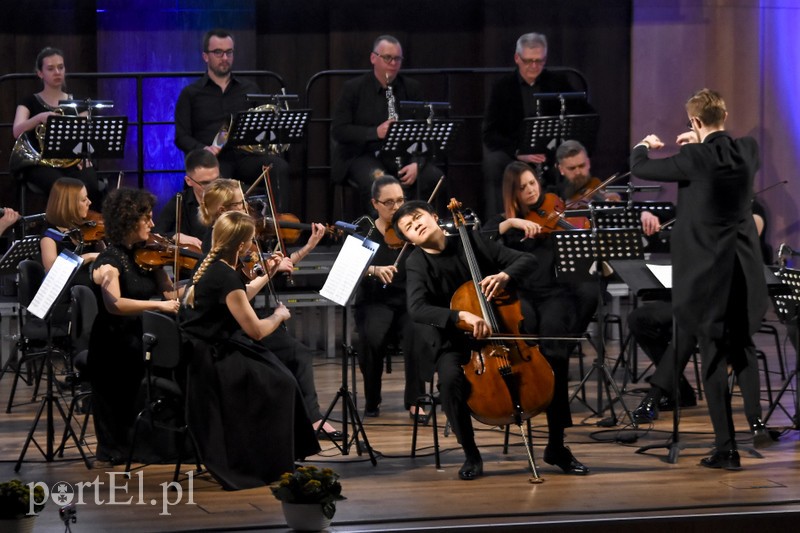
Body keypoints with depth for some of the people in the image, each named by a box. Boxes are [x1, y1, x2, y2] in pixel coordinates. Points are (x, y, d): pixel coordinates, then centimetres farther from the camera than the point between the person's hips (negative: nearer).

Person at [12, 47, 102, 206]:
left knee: (90, 187, -33)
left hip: (72, 162, 2)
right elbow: (17, 132, -11)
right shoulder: (30, 102, 7)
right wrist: (39, 118, -30)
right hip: (41, 164, -2)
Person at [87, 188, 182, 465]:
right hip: (115, 348, -7)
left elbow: (172, 294, 4)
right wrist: (157, 305, -36)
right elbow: (114, 304, -29)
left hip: (141, 340, 7)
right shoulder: (109, 262, -12)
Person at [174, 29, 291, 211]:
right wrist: (203, 149, -15)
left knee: (279, 166, -30)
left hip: (246, 156, 3)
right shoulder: (191, 94, 13)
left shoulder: (250, 89, 21)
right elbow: (182, 137, 6)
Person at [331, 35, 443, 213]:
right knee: (375, 181, -37)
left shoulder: (412, 88, 8)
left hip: (404, 155, 3)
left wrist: (416, 163, -14)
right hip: (364, 156, -3)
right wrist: (375, 132, -21)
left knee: (434, 177, -25)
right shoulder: (353, 89, 0)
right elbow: (338, 130, -6)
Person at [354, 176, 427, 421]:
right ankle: (371, 399, -8)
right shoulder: (364, 233, 4)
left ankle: (415, 401, -19)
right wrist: (373, 270, -28)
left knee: (416, 332, -34)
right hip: (375, 302, 0)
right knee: (372, 336, -32)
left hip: (409, 301, 0)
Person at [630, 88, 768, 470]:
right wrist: (702, 143, 33)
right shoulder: (748, 151, 0)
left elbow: (640, 169, -5)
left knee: (714, 358, 0)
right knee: (744, 352, 19)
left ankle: (727, 449, 0)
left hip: (707, 273, -5)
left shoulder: (695, 159, -16)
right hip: (745, 270, 5)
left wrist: (643, 146, 16)